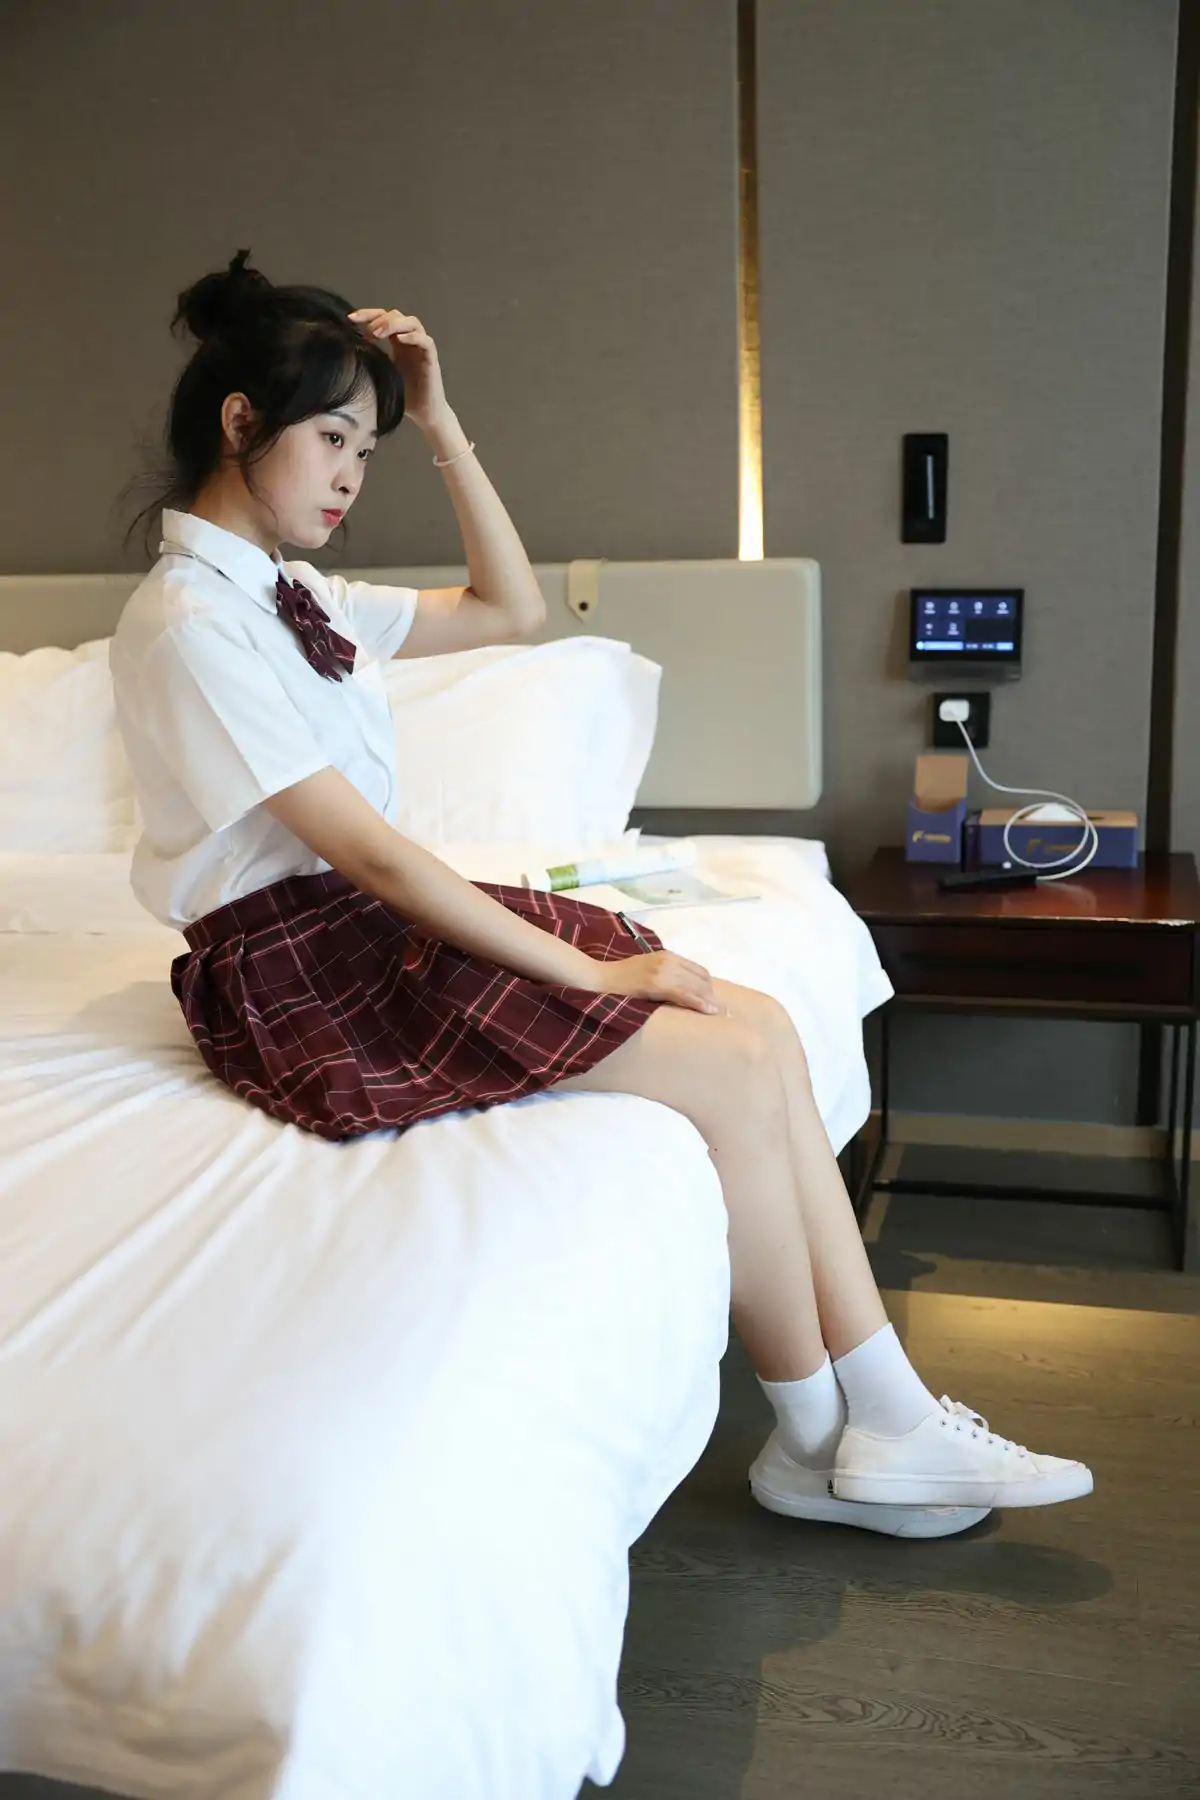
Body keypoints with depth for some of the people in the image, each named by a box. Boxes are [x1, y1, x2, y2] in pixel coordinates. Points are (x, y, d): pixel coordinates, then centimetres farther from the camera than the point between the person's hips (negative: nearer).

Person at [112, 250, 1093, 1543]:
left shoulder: (290, 595, 14)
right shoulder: (187, 626, -14)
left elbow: (511, 609, 20)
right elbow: (364, 851, -21)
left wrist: (438, 423, 12)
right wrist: (585, 971, -20)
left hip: (388, 912, 9)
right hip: (304, 968, -9)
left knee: (763, 1025, -7)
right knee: (732, 1069, -16)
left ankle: (892, 1423, -1)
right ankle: (816, 1446, 4)